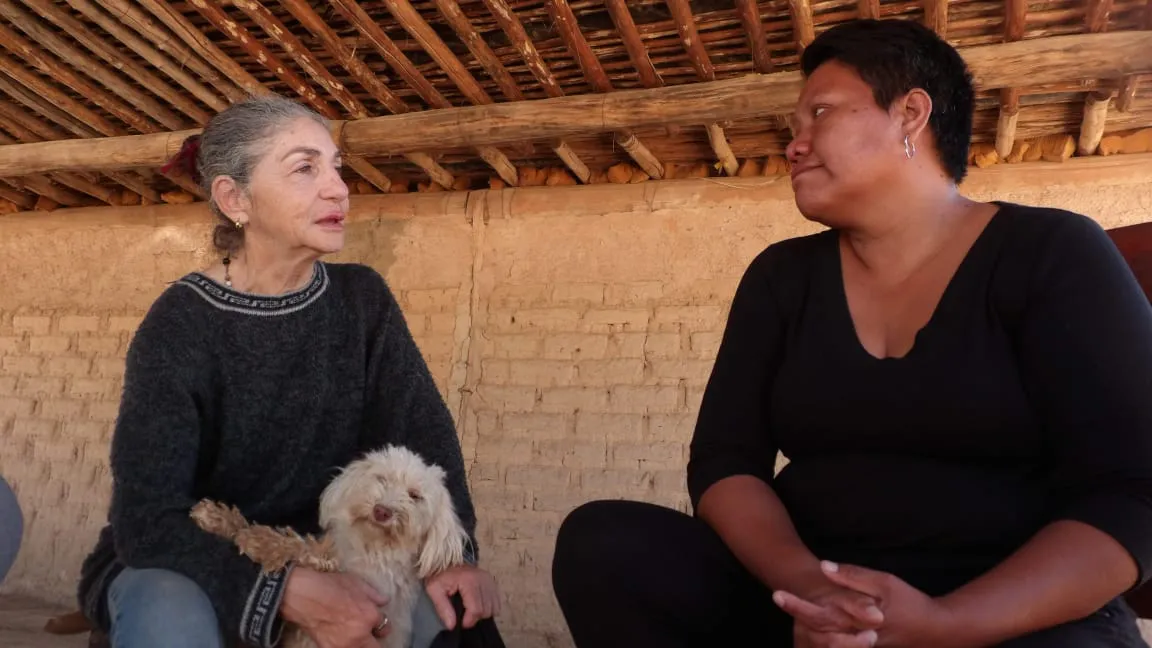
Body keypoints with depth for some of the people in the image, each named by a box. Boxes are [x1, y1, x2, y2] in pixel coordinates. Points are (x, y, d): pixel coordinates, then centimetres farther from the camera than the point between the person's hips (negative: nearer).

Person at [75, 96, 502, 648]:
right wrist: (290, 594, -38)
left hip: (310, 556, 4)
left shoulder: (362, 298, -6)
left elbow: (423, 429, -11)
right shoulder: (179, 325, -19)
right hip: (176, 568, -3)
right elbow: (148, 519, -25)